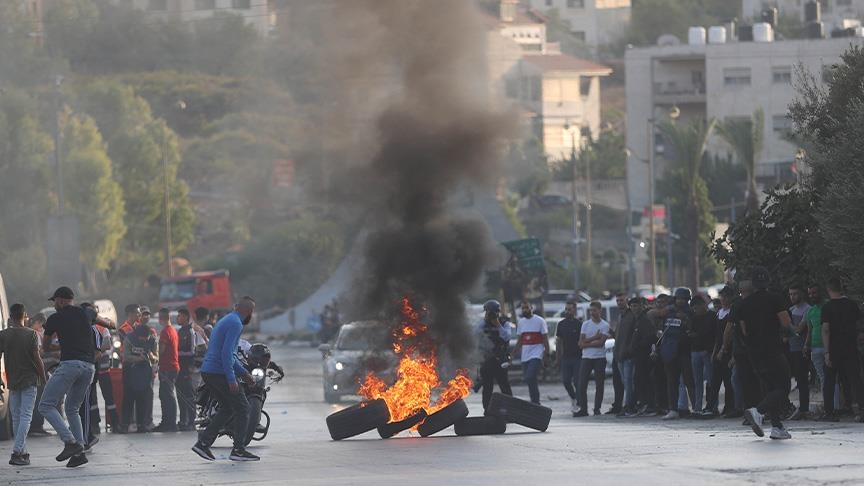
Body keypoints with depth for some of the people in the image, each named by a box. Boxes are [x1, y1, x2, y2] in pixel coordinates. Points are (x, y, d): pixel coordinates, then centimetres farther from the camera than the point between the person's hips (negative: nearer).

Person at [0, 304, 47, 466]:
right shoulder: (31, 334, -8)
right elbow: (36, 358, -9)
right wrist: (44, 378, -1)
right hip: (29, 380, -3)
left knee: (16, 417, 12)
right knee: (25, 416, -4)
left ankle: (22, 452, 15)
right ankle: (17, 452, -16)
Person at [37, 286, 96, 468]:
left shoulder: (56, 318, 6)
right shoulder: (84, 314, 18)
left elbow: (45, 344, 21)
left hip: (70, 363, -6)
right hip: (89, 366, 6)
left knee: (46, 406, -4)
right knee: (72, 409, 18)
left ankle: (70, 442, -19)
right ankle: (79, 452, 6)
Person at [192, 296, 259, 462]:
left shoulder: (225, 321, 20)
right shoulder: (235, 324, -12)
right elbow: (227, 352, -22)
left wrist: (244, 373, 30)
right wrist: (231, 379, -23)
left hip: (208, 372, 10)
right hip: (219, 373, -10)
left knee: (227, 409, 17)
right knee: (242, 408, -1)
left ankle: (203, 442, 10)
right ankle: (238, 450, -2)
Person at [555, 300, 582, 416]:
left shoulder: (579, 324, -4)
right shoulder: (561, 324, 10)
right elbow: (558, 341, 15)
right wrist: (558, 357, 11)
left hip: (578, 357, -5)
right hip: (565, 358, 5)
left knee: (577, 382, -6)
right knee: (566, 381, 2)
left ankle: (577, 405, 1)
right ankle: (573, 398, 25)